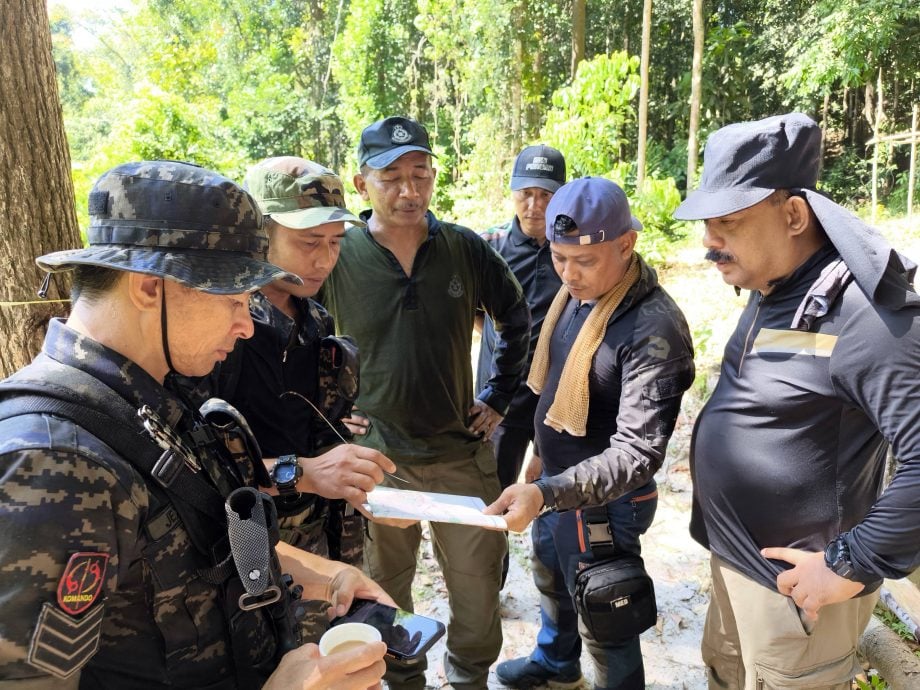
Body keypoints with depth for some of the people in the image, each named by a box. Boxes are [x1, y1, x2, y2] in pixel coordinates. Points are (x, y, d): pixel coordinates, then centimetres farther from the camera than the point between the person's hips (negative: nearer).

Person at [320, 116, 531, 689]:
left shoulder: (466, 249, -5)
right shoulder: (337, 256, -10)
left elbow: (517, 319, 10)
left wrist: (499, 398, 6)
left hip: (463, 453, 1)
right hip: (375, 454, -1)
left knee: (479, 588, 13)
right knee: (385, 589, 18)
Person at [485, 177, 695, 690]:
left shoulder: (654, 330, -30)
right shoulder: (576, 291, -5)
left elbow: (637, 452, -33)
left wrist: (547, 493, -44)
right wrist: (544, 486, 14)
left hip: (603, 502, -9)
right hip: (553, 482, 9)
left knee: (603, 626, 15)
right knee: (552, 584, 32)